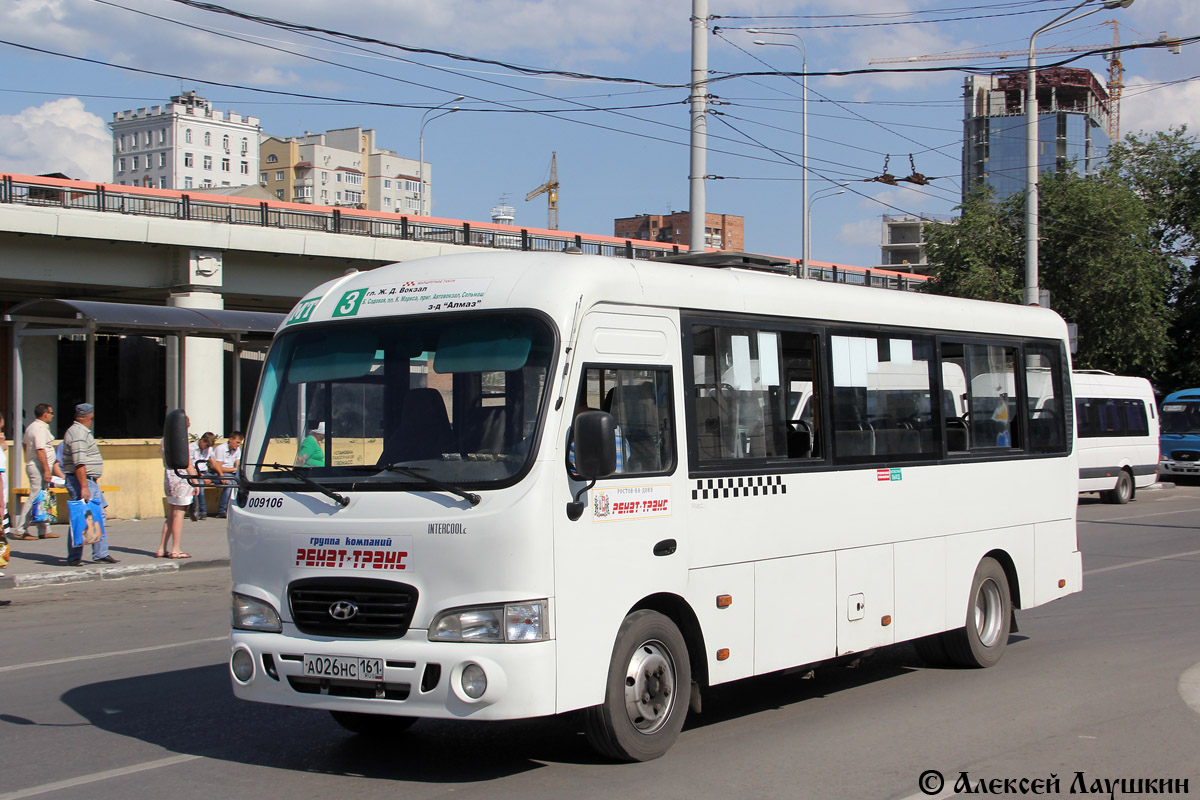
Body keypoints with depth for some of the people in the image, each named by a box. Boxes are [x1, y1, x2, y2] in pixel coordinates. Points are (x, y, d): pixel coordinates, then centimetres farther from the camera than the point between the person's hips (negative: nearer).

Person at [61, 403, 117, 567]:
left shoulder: (83, 432, 18)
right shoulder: (78, 433, -16)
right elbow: (79, 463, -23)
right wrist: (84, 487, -25)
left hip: (91, 481, 11)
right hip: (81, 481, -11)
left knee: (99, 517, 10)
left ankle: (100, 554, 13)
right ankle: (74, 558, -3)